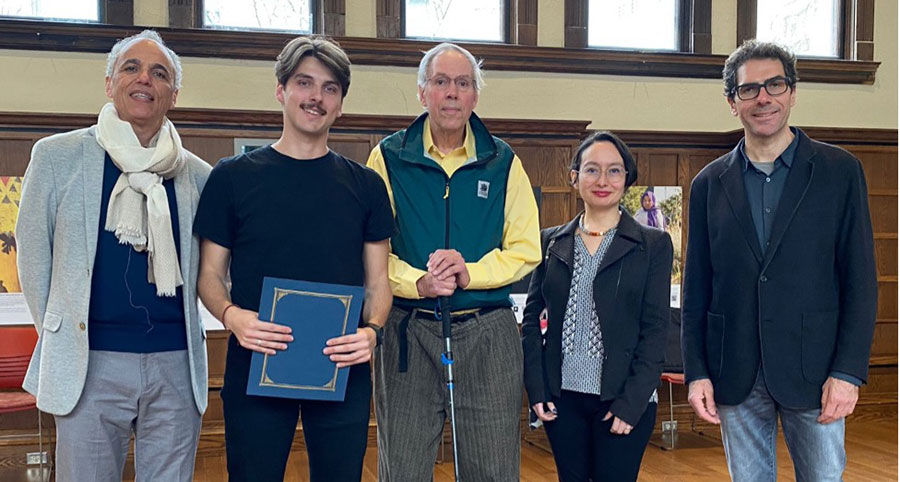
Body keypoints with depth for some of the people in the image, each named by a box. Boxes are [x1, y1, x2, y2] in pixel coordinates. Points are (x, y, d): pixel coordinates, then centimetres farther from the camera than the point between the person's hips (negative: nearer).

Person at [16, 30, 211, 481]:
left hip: (176, 364, 2)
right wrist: (58, 338, 5)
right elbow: (33, 254, 6)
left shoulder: (197, 174, 7)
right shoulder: (57, 155, 2)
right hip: (91, 364, -2)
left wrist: (188, 331, 9)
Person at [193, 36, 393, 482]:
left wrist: (371, 331, -10)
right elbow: (210, 274, 5)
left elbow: (377, 281, 9)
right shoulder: (232, 177, 3)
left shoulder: (364, 186, 8)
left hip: (343, 372, 2)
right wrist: (231, 315, -16)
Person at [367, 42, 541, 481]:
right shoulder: (389, 158, 3)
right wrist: (417, 283, -19)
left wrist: (470, 273, -13)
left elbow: (526, 250, 3)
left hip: (488, 335, 1)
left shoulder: (502, 162, 6)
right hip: (408, 333, -1)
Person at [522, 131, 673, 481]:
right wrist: (536, 389, -1)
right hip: (562, 397, 3)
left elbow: (655, 330, -4)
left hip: (623, 399, -2)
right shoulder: (551, 242, 7)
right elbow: (531, 318, 9)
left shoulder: (653, 245, 0)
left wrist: (631, 403, -11)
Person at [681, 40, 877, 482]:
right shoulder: (710, 183, 7)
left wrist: (848, 371, -9)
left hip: (813, 372, -2)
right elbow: (696, 289, 7)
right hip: (735, 376, 2)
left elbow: (860, 279, -2)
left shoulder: (839, 171, 1)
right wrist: (696, 371, 0)